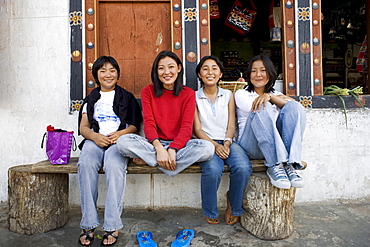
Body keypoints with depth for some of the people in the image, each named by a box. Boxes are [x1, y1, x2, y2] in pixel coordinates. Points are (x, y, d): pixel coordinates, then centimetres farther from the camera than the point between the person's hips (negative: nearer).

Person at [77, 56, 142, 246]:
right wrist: (94, 136, -7)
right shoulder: (91, 99, 25)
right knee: (85, 164, -31)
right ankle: (88, 224, -25)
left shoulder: (127, 97, 19)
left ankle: (112, 226, -30)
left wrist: (121, 133, -11)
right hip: (95, 140, 2)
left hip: (118, 140, -2)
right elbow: (83, 127, 16)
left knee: (114, 166, -35)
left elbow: (135, 125, 10)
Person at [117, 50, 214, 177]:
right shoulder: (148, 91, 6)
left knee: (208, 147, -30)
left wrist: (172, 150, -24)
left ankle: (148, 160, -21)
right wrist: (159, 148, -25)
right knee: (123, 141, -27)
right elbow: (148, 123, -6)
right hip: (154, 143, 0)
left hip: (179, 144, 1)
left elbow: (187, 126, -6)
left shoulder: (188, 93, 5)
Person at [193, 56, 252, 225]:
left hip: (227, 142, 2)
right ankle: (210, 212, -5)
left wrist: (227, 143, -13)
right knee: (213, 169, -35)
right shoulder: (194, 97, 8)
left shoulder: (228, 95, 16)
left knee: (243, 168, -30)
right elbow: (197, 129, 1)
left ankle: (234, 207, 1)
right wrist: (215, 145, -15)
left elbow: (231, 125, 8)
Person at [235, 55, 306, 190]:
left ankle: (290, 164, -33)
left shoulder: (277, 94, 25)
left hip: (276, 144, 3)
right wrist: (280, 99, 2)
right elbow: (252, 106, -8)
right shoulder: (241, 94, 16)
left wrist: (270, 96, -17)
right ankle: (275, 166, -36)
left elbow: (292, 106, -1)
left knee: (295, 107, -19)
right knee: (262, 108, -28)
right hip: (251, 145, -3)